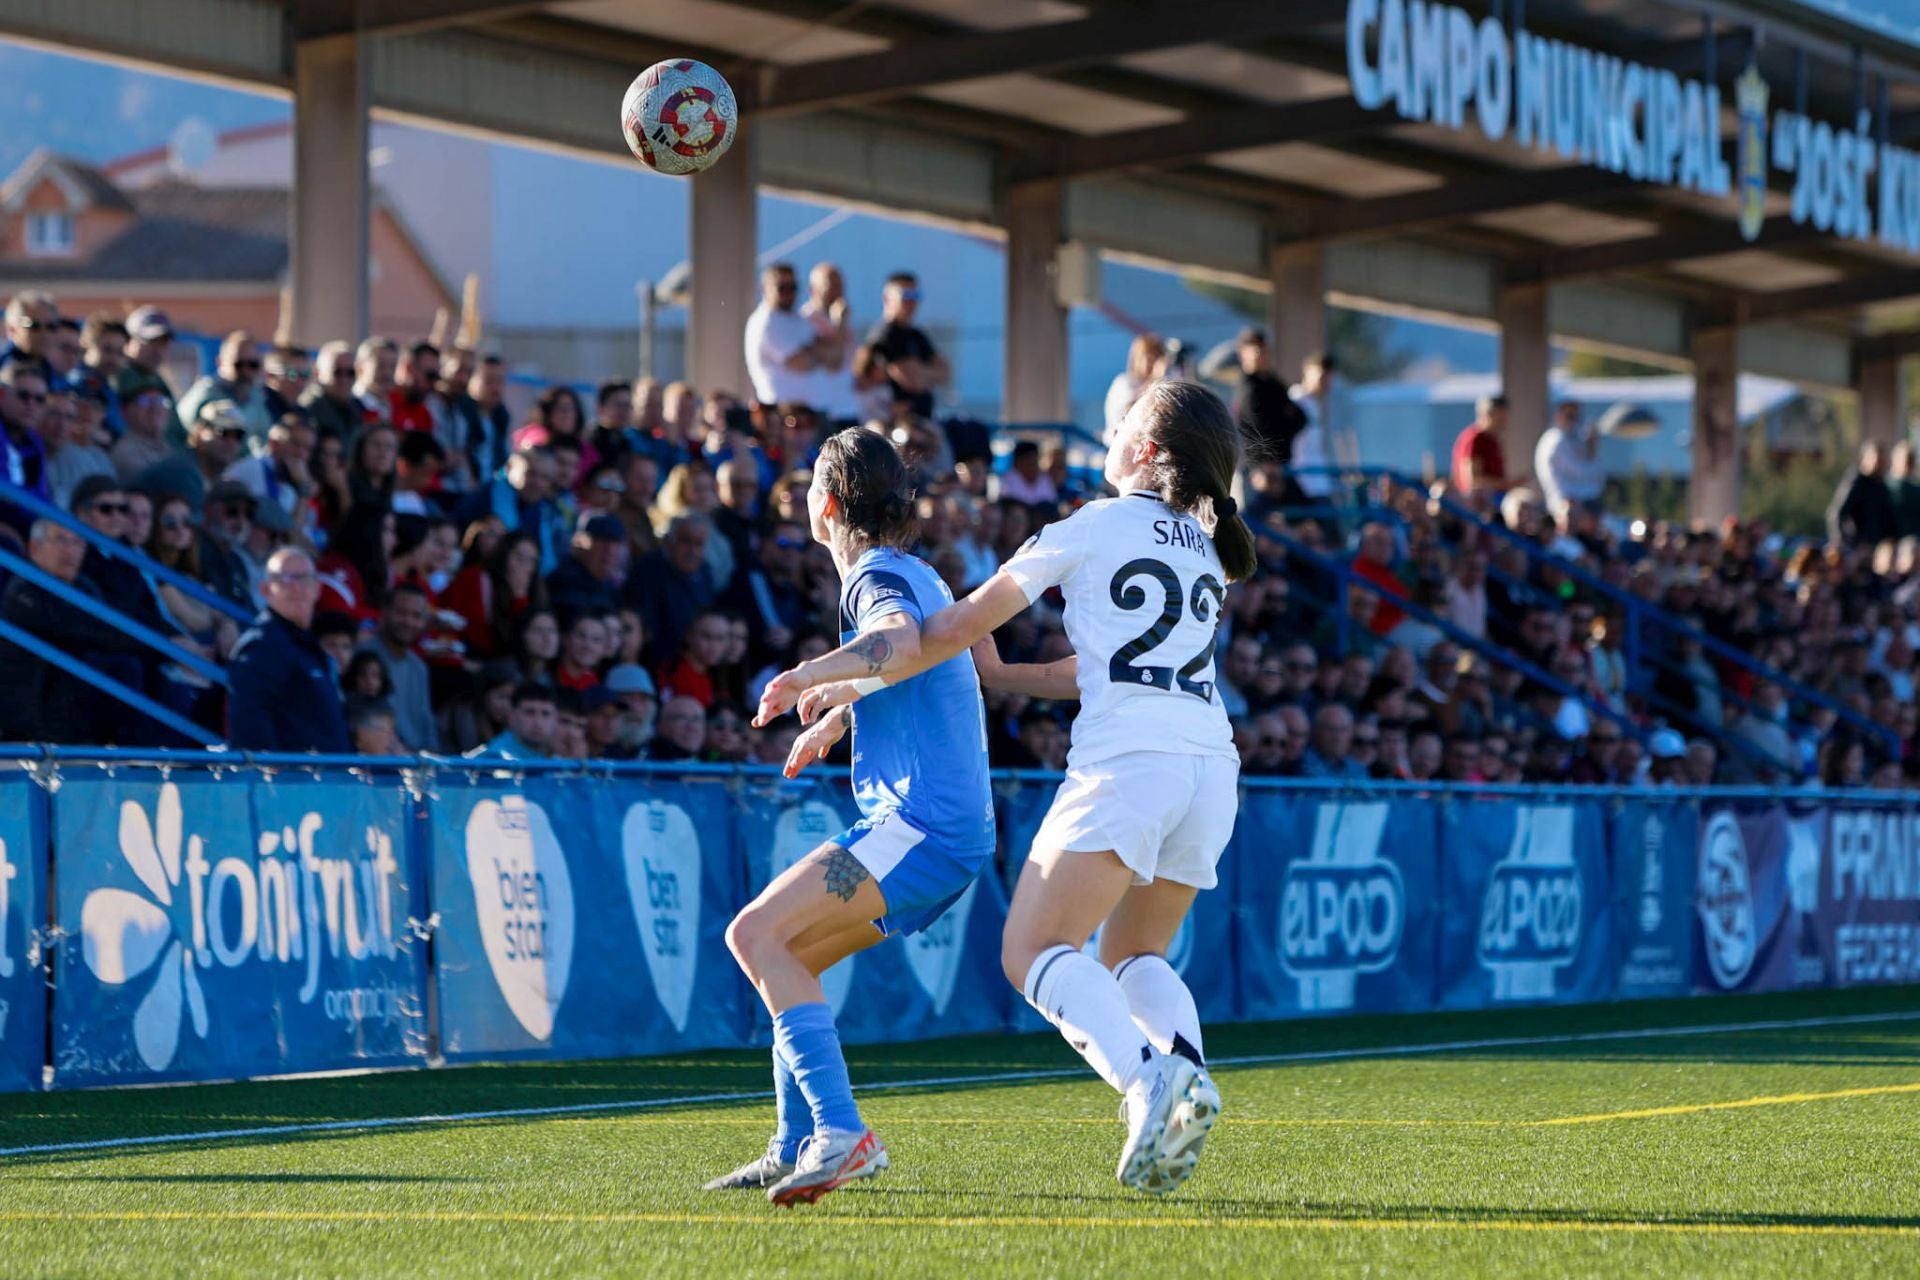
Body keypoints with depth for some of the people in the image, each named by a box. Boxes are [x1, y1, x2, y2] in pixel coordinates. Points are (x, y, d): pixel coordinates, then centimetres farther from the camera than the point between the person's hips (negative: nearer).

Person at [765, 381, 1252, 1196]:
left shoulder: (1093, 528, 4)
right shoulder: (1204, 551, 23)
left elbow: (957, 628, 6)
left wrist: (839, 677, 13)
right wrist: (997, 676, 36)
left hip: (1127, 761, -7)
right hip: (1211, 765, 7)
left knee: (1034, 950, -9)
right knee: (1132, 954, 20)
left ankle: (1148, 1076, -32)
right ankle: (1186, 1068, -8)